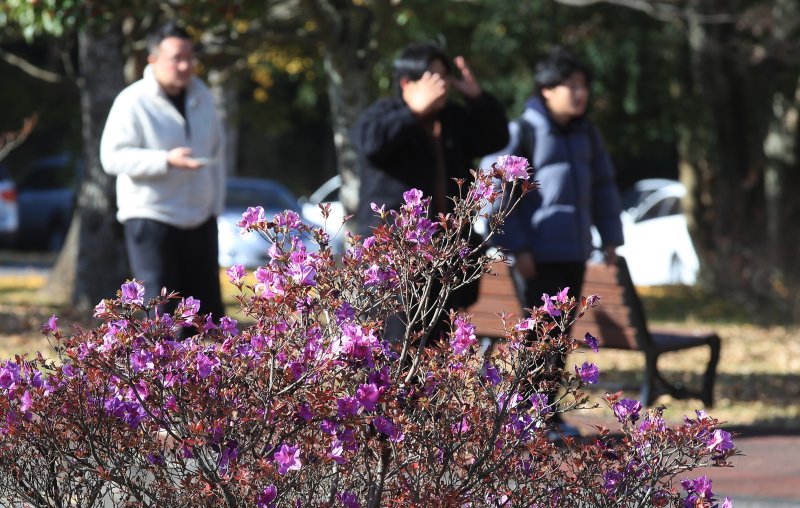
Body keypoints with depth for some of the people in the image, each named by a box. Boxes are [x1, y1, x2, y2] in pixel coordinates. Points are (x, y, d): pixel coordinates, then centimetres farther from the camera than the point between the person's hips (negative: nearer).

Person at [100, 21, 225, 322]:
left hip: (199, 221, 6)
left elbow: (216, 153, 17)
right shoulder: (133, 102, -11)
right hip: (151, 219, -6)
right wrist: (166, 161, -27)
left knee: (208, 309, 9)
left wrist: (215, 204, 11)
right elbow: (112, 158, -17)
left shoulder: (201, 97, 9)